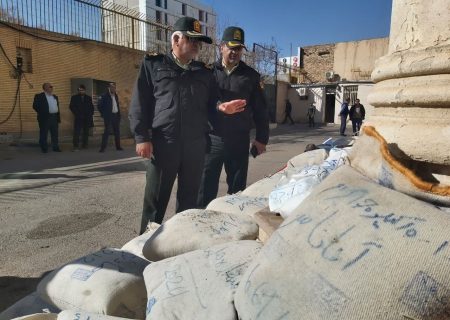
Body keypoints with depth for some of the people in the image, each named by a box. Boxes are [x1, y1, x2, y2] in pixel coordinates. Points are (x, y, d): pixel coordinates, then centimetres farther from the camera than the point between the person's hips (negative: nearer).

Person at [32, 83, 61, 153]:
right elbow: (35, 106, -6)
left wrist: (58, 117, 12)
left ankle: (55, 147, 15)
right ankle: (44, 148, 7)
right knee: (44, 134, 0)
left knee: (55, 134, 8)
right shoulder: (39, 96, -2)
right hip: (45, 118, -5)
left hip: (54, 117, 5)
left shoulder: (55, 97, 17)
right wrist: (41, 113, -9)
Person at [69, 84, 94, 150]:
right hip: (78, 118, -3)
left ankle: (85, 145, 13)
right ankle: (76, 146, -9)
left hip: (87, 118, 3)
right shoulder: (74, 97, 7)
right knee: (77, 132, -8)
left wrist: (90, 114, 1)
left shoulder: (89, 98, 14)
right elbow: (71, 106, 2)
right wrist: (76, 113, -6)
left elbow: (92, 107, 14)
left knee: (86, 132, 5)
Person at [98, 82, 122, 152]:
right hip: (108, 116, -6)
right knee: (107, 131, -10)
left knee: (117, 132, 8)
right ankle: (103, 147, -7)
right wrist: (103, 114, -7)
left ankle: (118, 147, 16)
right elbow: (100, 106, -6)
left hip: (116, 116, 6)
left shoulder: (116, 96, 13)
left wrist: (119, 115, 9)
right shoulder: (104, 96, -7)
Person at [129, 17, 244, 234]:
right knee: (155, 201, 2)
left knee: (189, 199, 11)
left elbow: (209, 105, 21)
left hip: (196, 146, 4)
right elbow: (139, 104, 2)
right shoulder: (153, 65, 8)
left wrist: (220, 107, -3)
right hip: (162, 144, -3)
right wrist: (142, 138, -8)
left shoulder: (204, 73, 18)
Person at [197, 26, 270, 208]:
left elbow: (260, 110, 7)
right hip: (212, 139, -1)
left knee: (237, 189, 12)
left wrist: (261, 138, 4)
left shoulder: (250, 75, 6)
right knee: (206, 188, 5)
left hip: (239, 141, 1)